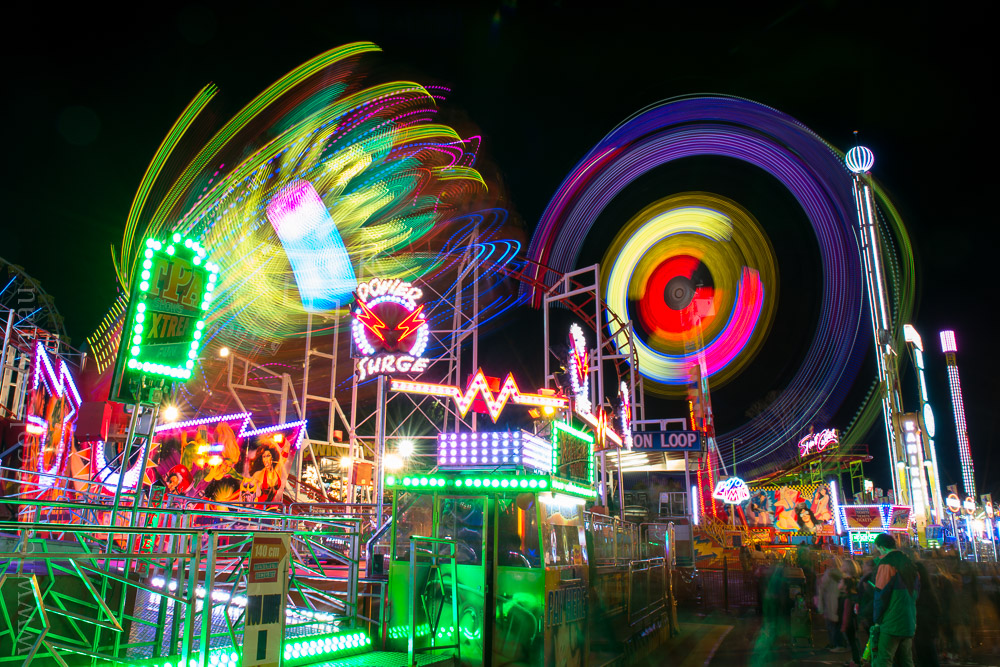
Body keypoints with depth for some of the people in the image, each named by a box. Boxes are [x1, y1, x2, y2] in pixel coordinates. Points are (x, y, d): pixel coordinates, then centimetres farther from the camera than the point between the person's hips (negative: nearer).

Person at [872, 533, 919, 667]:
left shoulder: (886, 564, -11)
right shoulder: (909, 563, 13)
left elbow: (881, 594, -13)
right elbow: (916, 592, 21)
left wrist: (877, 620, -4)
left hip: (891, 624, -8)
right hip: (909, 623, 8)